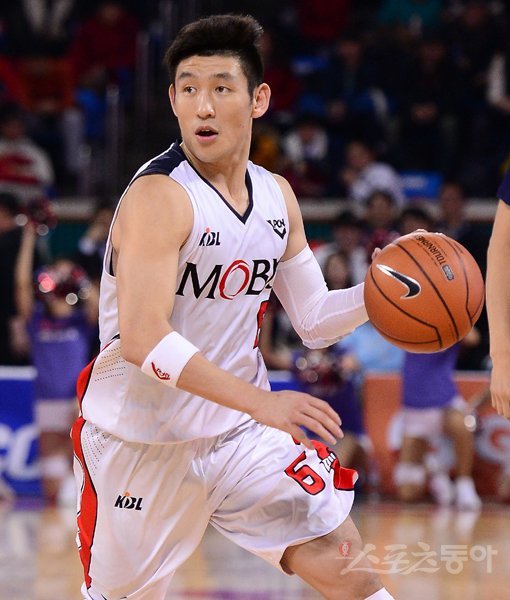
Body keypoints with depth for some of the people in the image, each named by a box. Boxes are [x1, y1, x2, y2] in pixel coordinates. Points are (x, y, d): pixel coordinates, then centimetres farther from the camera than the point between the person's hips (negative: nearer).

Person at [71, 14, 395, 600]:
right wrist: (261, 403, -36)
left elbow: (315, 321, 11)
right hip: (141, 437, -5)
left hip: (239, 431, 5)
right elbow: (142, 340, -30)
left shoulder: (277, 196, 3)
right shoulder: (159, 197, -20)